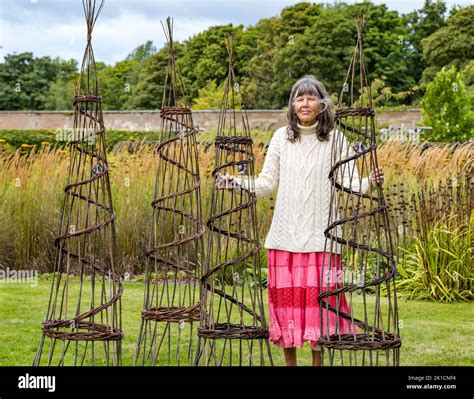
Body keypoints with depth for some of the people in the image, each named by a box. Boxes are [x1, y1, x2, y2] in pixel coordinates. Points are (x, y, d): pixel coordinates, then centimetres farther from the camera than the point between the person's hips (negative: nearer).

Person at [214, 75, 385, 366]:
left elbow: (350, 184, -4)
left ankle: (318, 360, 13)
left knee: (318, 294, -1)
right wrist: (235, 182, 1)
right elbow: (268, 184, 12)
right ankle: (290, 361, 18)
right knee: (285, 295, 4)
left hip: (321, 234, -2)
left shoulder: (335, 139, 1)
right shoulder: (282, 137, 7)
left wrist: (370, 183, -23)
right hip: (286, 233, 2)